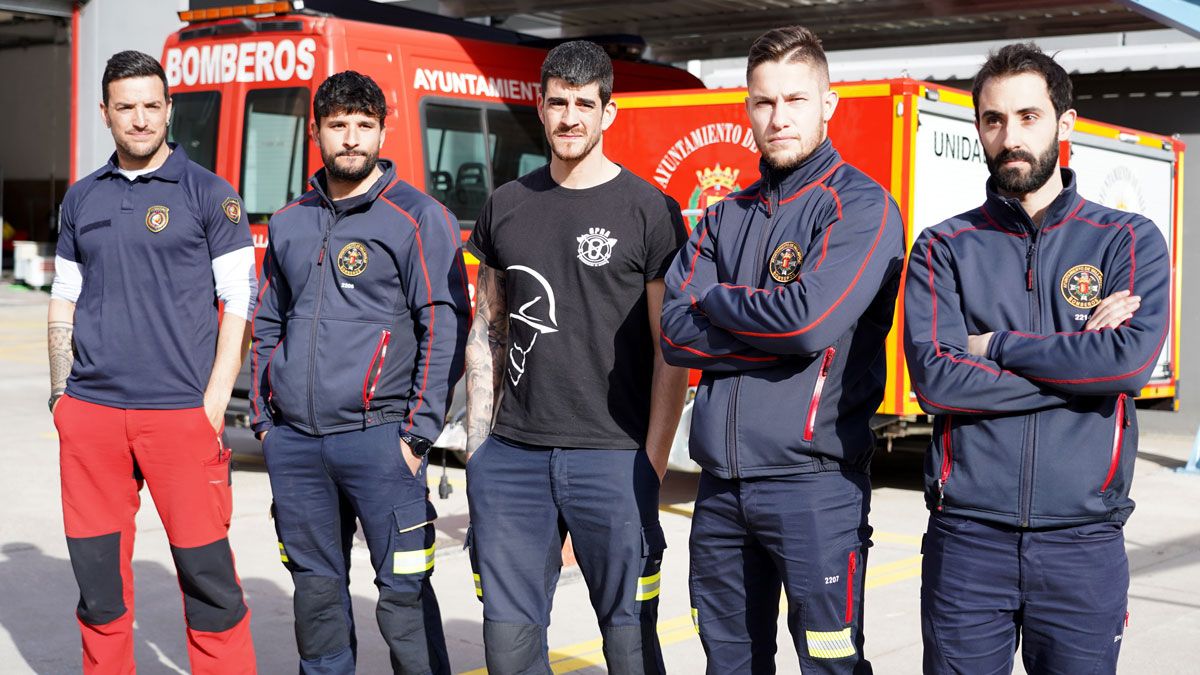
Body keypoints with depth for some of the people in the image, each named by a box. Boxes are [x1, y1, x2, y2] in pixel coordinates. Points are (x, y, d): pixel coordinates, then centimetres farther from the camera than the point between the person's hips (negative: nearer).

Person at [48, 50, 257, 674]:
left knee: (206, 572, -3)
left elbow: (239, 304, -3)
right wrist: (61, 394, 10)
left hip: (180, 412, -4)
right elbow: (64, 300, 20)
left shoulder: (209, 195, 0)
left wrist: (214, 403, -10)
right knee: (96, 571, 8)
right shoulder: (82, 198, 14)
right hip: (90, 413, 4)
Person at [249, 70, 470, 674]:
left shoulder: (418, 218, -2)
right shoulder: (289, 223, 15)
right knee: (315, 586, 11)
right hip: (293, 439, 5)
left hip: (375, 436, -5)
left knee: (403, 591, -4)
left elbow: (445, 329, -6)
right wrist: (263, 417, 13)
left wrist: (419, 432, -11)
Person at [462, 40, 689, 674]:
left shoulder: (649, 211, -2)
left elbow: (671, 352, -3)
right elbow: (488, 332, 15)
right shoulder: (506, 206, 11)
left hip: (613, 459, -4)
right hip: (513, 456, 4)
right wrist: (478, 445, 9)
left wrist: (651, 467, -9)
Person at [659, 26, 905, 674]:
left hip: (811, 480, -6)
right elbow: (674, 331, 1)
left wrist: (710, 298, -5)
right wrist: (774, 339, -12)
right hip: (721, 483, 6)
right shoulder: (727, 216, 13)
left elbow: (810, 319, -22)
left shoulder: (861, 206, -6)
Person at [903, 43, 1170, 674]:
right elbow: (935, 378, -11)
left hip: (1083, 543, 0)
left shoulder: (1128, 240, 4)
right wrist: (1079, 358, -11)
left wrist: (996, 346, -10)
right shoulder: (945, 248, 5)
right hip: (967, 538, 0)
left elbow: (1132, 360, -14)